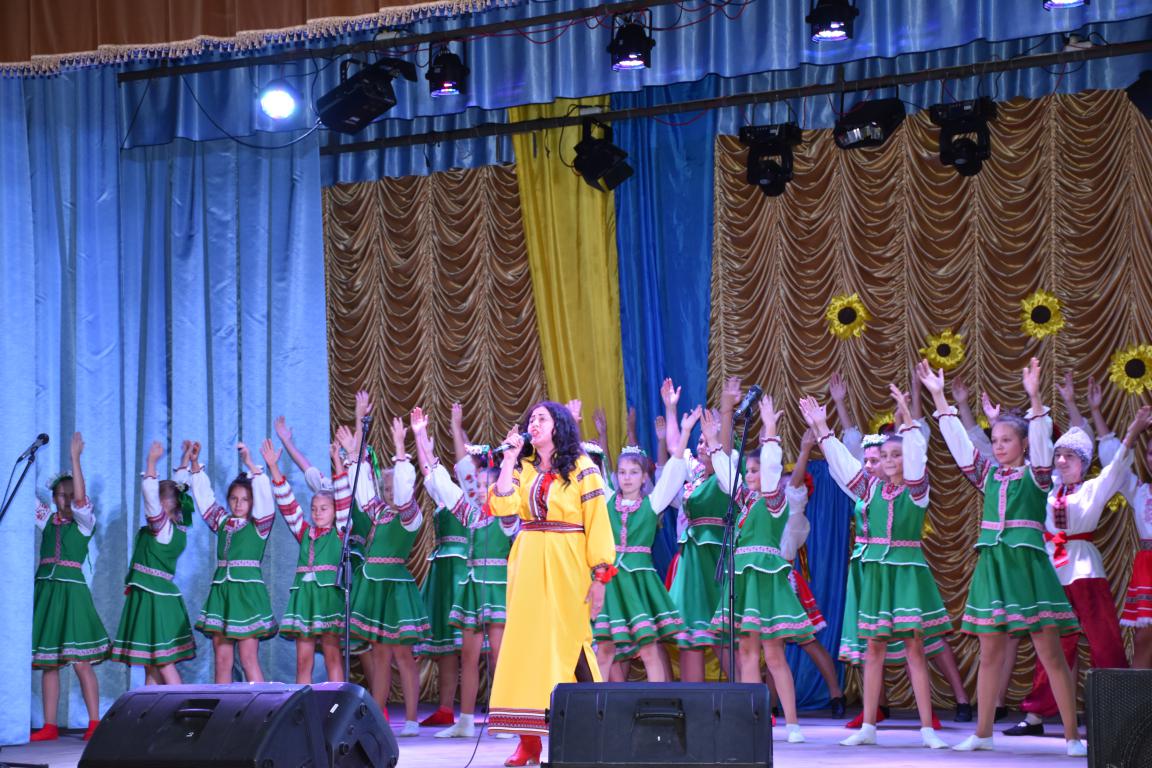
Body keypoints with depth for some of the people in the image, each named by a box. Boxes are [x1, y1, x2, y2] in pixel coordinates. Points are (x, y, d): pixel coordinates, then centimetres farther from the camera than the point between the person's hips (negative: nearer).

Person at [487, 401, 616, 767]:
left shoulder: (581, 468, -2)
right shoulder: (523, 467, 11)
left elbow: (597, 523, -6)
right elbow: (503, 506, -5)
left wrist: (600, 576, -11)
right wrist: (510, 457, -4)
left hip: (566, 565, -4)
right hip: (527, 564, 4)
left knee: (567, 643, -3)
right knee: (526, 642, 0)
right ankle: (528, 739, 2)